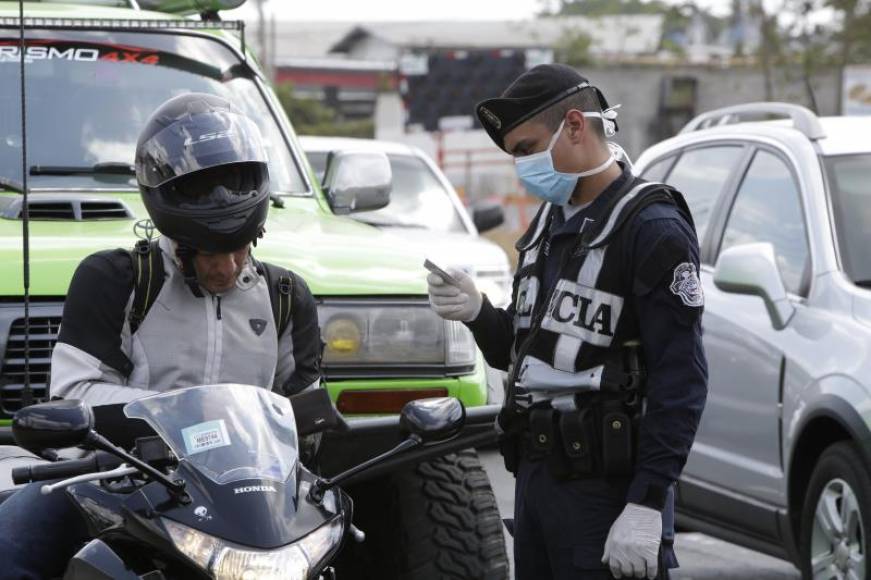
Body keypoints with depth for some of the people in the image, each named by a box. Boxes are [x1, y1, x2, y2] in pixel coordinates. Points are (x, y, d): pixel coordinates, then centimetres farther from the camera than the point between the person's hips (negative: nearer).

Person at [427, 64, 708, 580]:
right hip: (536, 472, 8)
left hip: (608, 482, -8)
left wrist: (647, 504, -22)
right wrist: (478, 313, 0)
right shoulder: (551, 221, 16)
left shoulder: (652, 228, -12)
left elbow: (681, 381, -17)